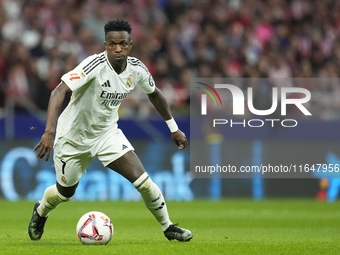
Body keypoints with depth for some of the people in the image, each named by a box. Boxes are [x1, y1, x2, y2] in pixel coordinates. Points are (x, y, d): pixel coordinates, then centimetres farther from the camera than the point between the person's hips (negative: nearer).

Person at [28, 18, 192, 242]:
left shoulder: (137, 69, -11)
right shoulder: (95, 65, -30)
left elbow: (154, 94, 12)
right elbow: (59, 92, -39)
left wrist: (174, 129, 15)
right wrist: (50, 131, -51)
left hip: (108, 133, 4)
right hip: (74, 137, -3)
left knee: (143, 180, -13)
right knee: (65, 193, 14)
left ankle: (168, 227, 7)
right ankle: (41, 211, 49)